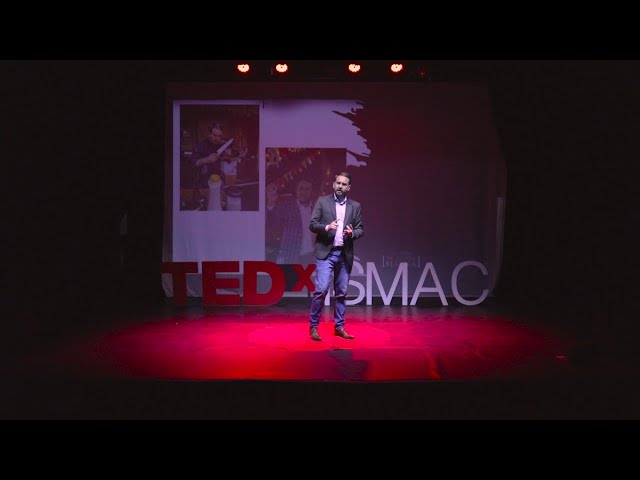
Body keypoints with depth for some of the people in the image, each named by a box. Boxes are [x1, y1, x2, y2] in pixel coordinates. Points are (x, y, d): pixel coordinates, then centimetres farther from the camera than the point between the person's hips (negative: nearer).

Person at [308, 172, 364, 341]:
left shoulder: (355, 206, 9)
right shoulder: (322, 201, 2)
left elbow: (361, 229, 9)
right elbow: (312, 224, -2)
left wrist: (352, 233, -13)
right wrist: (326, 227, -21)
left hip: (345, 255, 3)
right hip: (326, 253, -3)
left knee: (341, 292, 9)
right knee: (321, 290, -10)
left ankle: (339, 327, 20)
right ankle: (313, 326, 2)